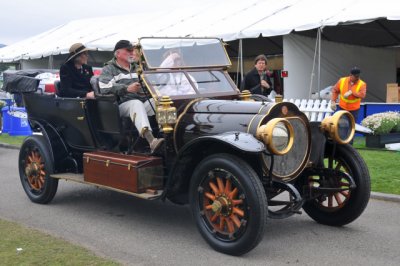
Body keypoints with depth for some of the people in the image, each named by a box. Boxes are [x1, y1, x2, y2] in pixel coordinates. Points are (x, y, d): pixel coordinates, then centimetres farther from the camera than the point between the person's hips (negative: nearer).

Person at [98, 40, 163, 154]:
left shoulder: (137, 67, 32)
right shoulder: (108, 70, 12)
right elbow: (105, 89, -8)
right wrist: (127, 89, -19)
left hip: (144, 102, 5)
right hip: (123, 105, -5)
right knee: (136, 104, -39)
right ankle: (151, 141, -59)